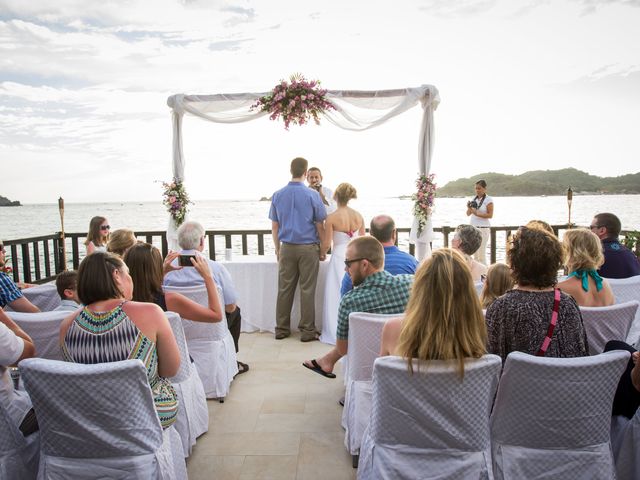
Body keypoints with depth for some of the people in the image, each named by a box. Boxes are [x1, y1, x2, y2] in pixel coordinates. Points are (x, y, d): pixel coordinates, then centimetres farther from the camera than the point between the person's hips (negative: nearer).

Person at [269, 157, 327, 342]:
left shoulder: (277, 195, 3)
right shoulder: (312, 195, -7)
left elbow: (274, 226, 8)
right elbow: (320, 226, -4)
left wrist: (278, 249, 17)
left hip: (287, 248, 3)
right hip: (308, 248, -3)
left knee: (284, 289, 10)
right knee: (307, 290, 3)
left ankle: (282, 329, 19)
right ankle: (307, 331, 9)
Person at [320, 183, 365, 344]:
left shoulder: (331, 218, -11)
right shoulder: (359, 216, 2)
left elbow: (326, 244, -9)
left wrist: (320, 254, 12)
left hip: (339, 258, -4)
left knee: (337, 295, 5)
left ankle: (337, 334, 11)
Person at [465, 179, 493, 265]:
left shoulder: (488, 200, -4)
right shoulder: (474, 199, 12)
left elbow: (490, 215, -11)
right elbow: (468, 214, 13)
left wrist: (477, 213, -20)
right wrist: (469, 208, -7)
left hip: (483, 229, -6)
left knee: (481, 254, -8)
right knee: (475, 254, 6)